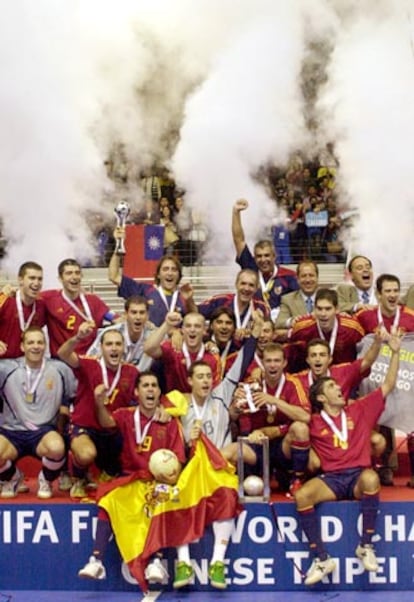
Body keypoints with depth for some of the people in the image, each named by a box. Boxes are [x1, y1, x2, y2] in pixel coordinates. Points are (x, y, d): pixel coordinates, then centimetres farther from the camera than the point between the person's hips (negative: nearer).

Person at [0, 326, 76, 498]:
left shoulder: (60, 370, 3)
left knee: (56, 448, -36)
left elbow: (70, 399, 12)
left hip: (44, 431, 0)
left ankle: (45, 480, 3)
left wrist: (61, 429, 3)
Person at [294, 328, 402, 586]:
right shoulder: (314, 423, 8)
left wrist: (395, 352, 8)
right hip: (331, 479, 0)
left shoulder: (360, 410, 13)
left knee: (371, 478, -37)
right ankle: (322, 559, -20)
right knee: (302, 495, -30)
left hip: (359, 476, 0)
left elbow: (389, 385, 13)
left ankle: (365, 546, -21)